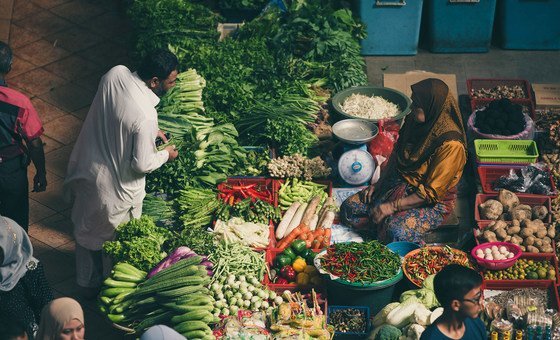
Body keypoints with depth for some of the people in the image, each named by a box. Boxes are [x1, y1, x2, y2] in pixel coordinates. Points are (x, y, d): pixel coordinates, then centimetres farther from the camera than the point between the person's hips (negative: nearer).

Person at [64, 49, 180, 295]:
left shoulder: (115, 74, -16)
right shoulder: (146, 116, -35)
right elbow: (142, 165, -25)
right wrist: (166, 155, -7)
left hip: (87, 168, 7)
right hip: (116, 185, -7)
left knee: (87, 229, 28)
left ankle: (86, 283, 50)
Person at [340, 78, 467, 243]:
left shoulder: (450, 144, -27)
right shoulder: (414, 121, -5)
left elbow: (432, 193, -24)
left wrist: (393, 206, -22)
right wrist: (378, 184, 4)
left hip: (433, 203, -7)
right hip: (400, 184, 7)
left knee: (397, 231, -34)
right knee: (349, 207, -5)